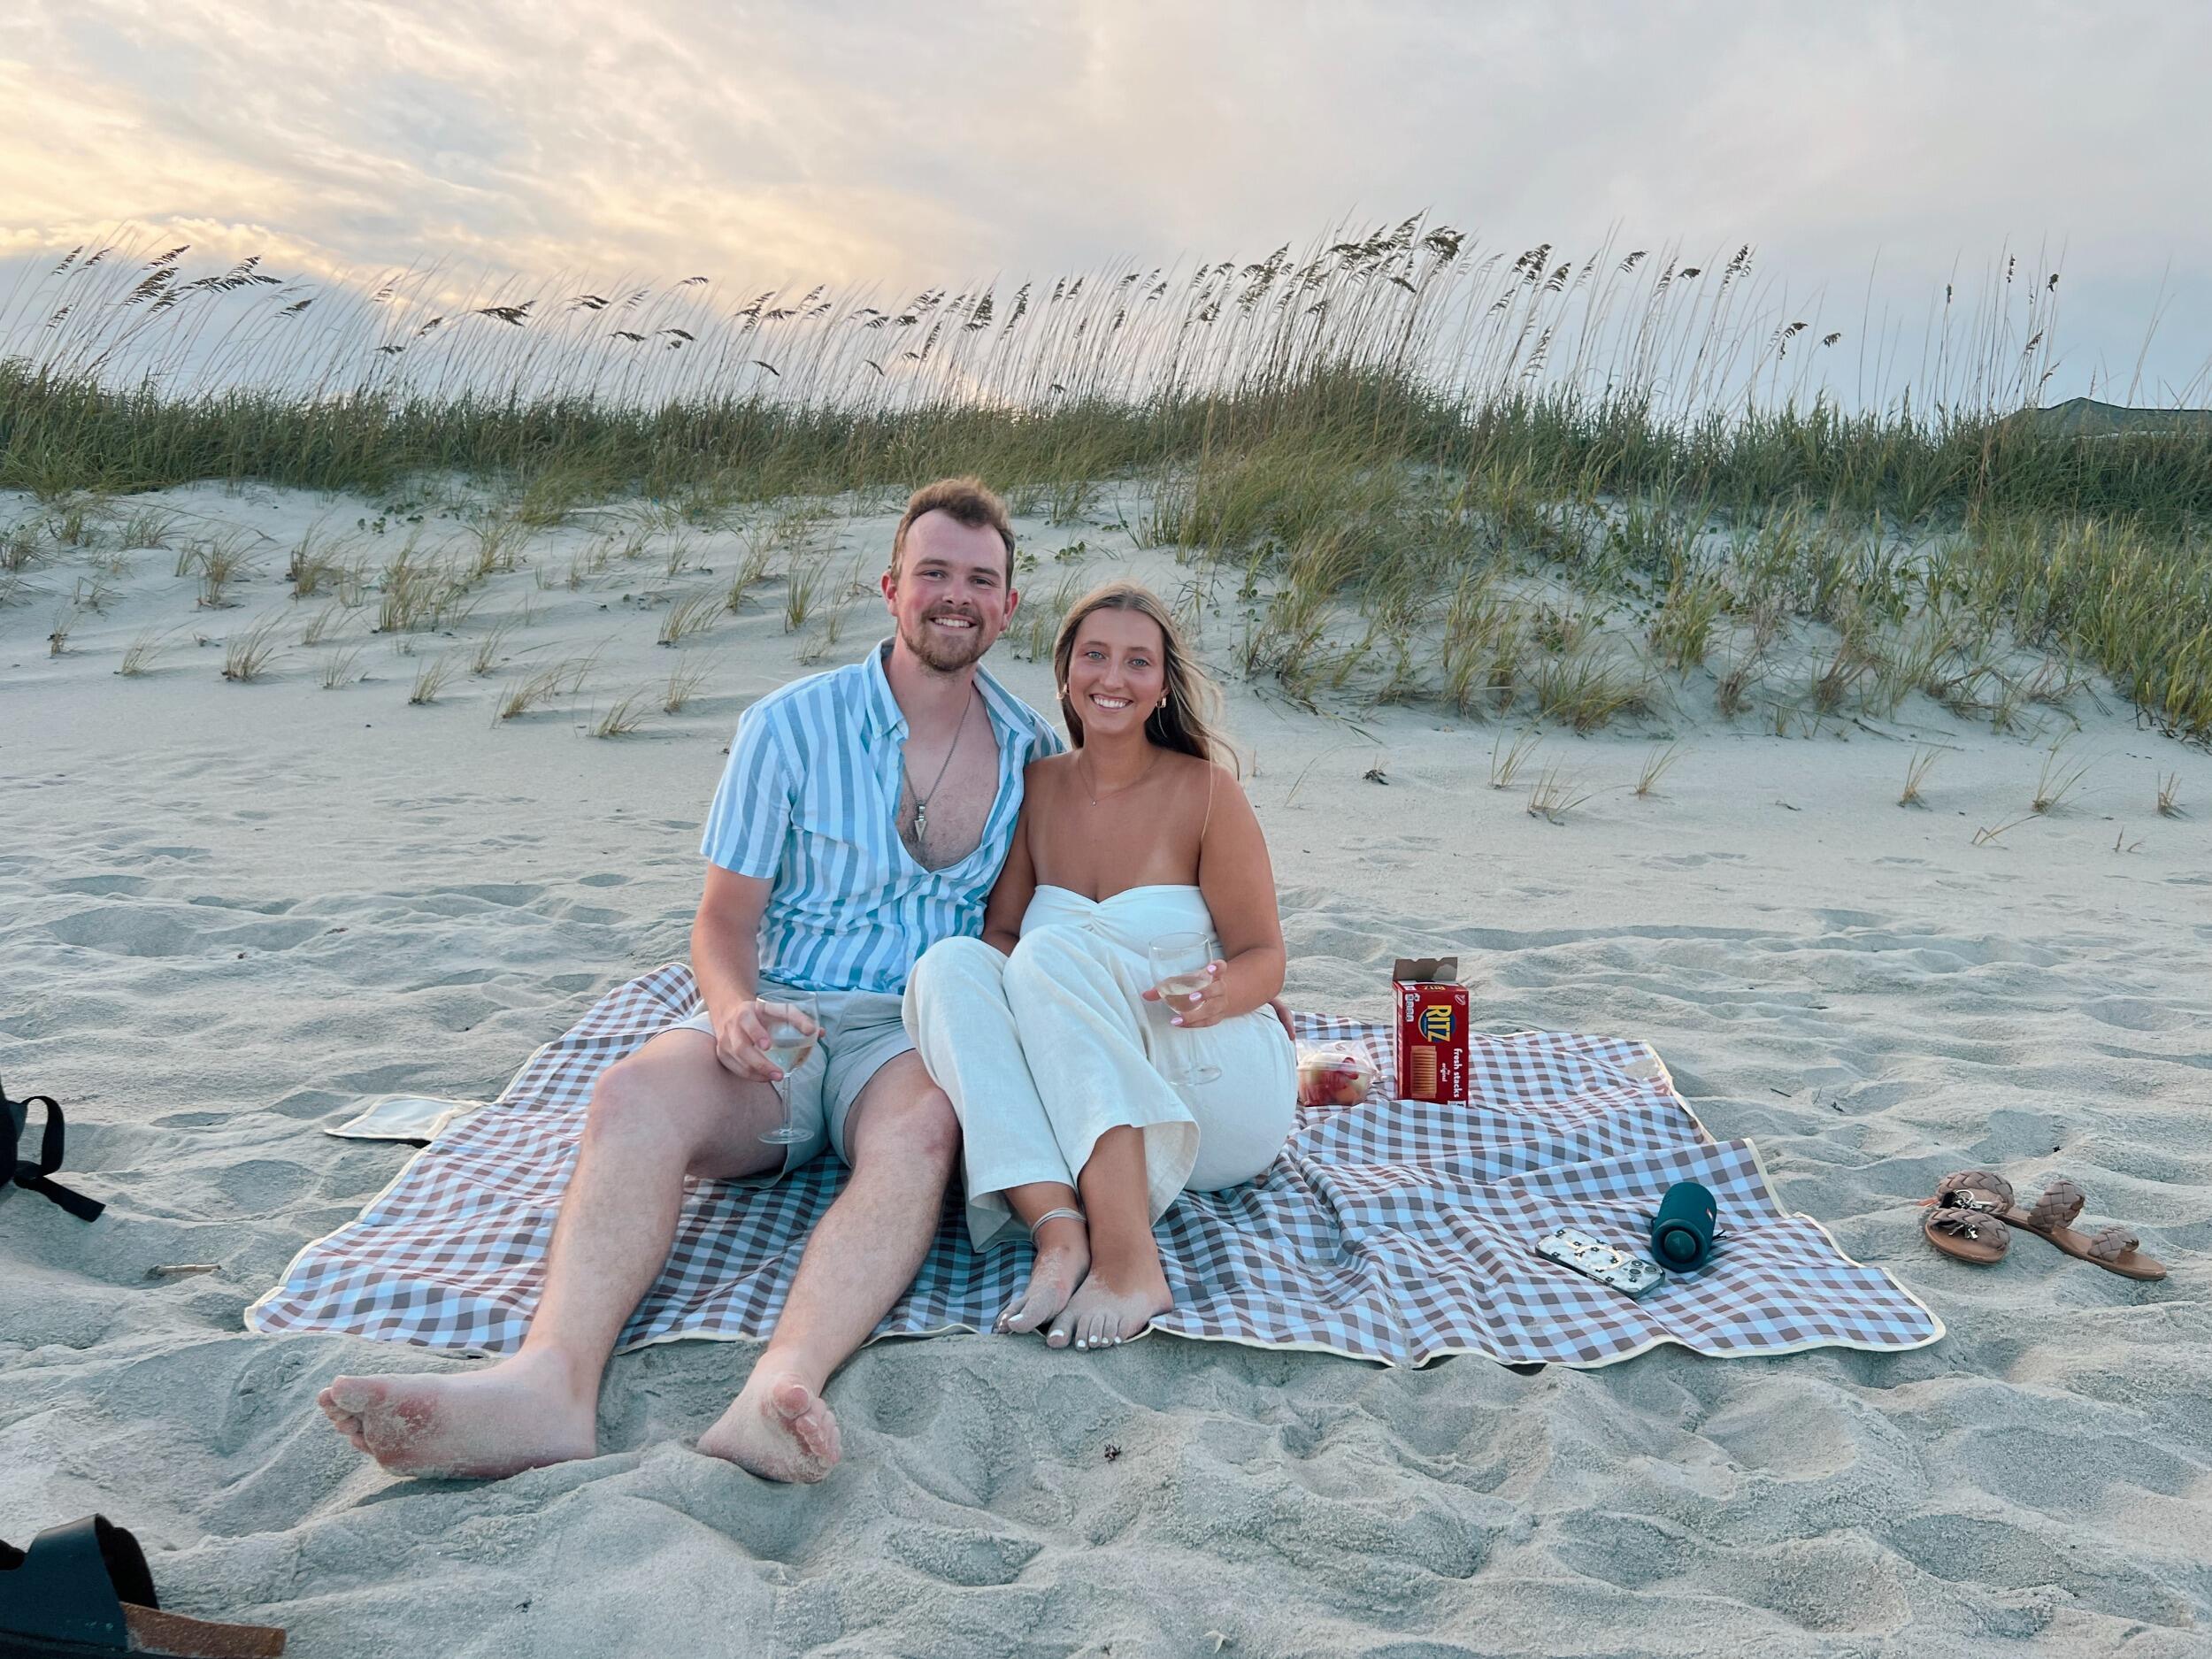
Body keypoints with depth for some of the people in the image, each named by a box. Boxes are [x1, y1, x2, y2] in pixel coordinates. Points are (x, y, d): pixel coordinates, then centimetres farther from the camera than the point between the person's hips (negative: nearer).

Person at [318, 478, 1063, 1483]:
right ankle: (552, 1380, -51)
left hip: (919, 1033, 0)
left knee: (921, 1127, -37)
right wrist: (734, 1011, -18)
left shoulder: (1034, 750, 10)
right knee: (634, 1095, -32)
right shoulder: (791, 724, 3)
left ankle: (785, 1381, -58)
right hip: (780, 1024, 0)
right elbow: (725, 918, 4)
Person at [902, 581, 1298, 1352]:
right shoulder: (1038, 787, 8)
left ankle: (1128, 1255, -41)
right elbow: (1001, 930, 9)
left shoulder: (1205, 791, -4)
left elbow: (1264, 959, -2)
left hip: (1220, 1095, -3)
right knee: (949, 962, -21)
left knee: (1055, 949, -29)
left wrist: (1220, 992, -26)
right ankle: (1058, 1225, -38)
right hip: (1082, 1101, 4)